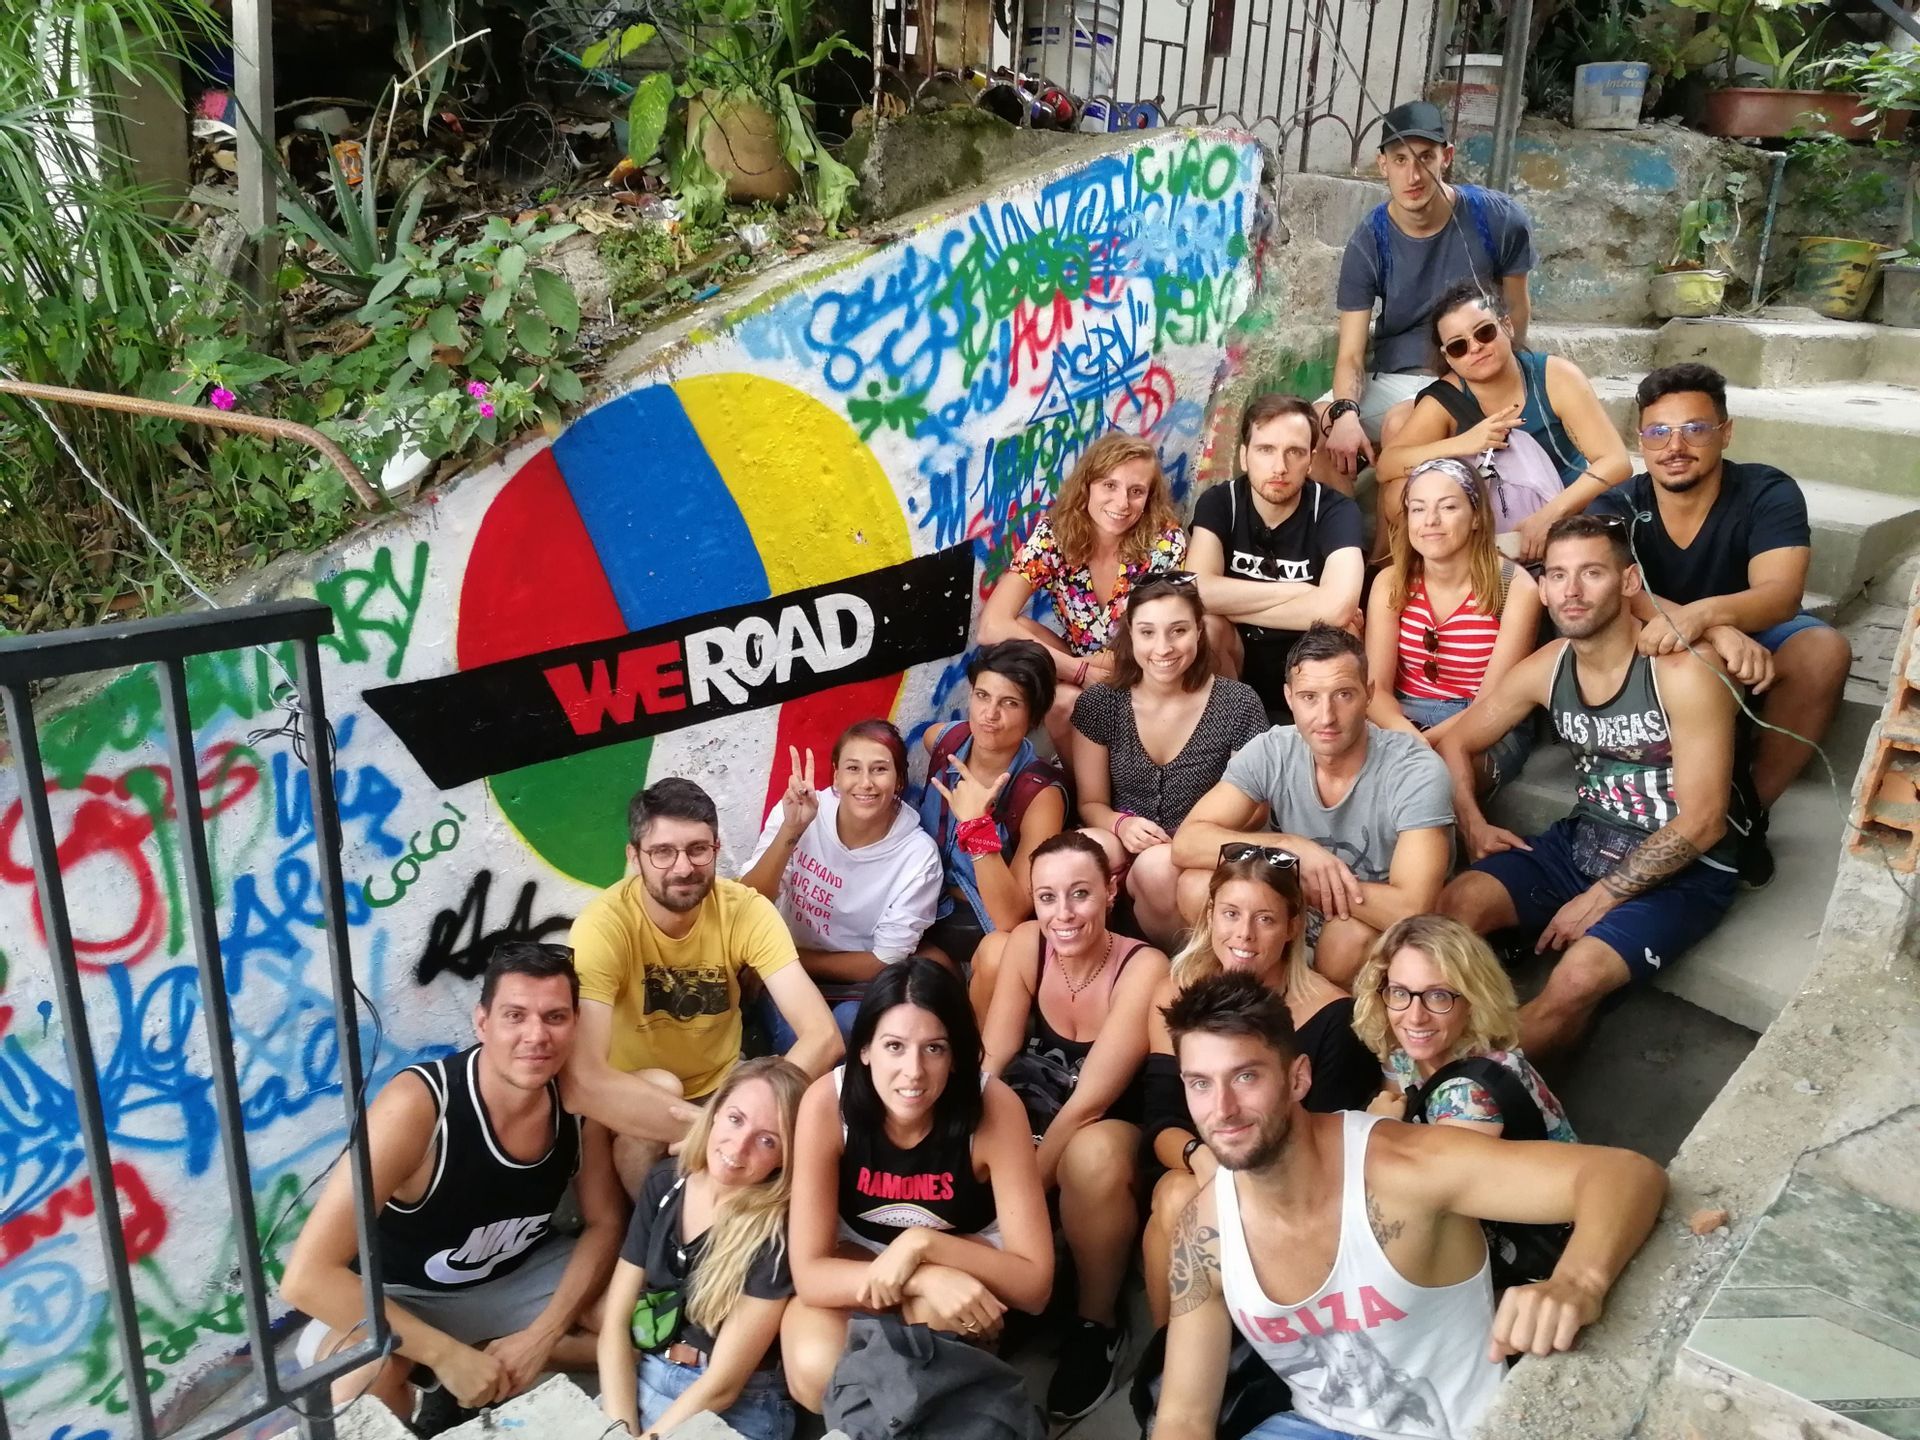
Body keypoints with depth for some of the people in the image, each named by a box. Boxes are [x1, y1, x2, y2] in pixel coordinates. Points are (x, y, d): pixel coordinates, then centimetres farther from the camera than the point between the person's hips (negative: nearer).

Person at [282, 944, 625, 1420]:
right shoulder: (415, 1106, -33)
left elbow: (605, 1224, -4)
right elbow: (306, 1277, -35)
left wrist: (543, 1335, -19)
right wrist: (446, 1353, -33)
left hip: (520, 1274, 5)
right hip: (402, 1295, -4)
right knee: (363, 1374, -36)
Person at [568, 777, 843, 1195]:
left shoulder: (746, 910, -18)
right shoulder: (603, 925, -26)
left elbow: (823, 1036, -25)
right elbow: (581, 1077, -38)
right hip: (635, 1102, -2)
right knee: (660, 1086, -34)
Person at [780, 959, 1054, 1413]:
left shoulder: (995, 1108, -31)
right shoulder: (827, 1102, -30)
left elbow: (1035, 1285, -27)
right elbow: (809, 1273, -28)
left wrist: (922, 1245, -39)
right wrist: (927, 1279, -44)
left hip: (963, 1257, 0)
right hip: (857, 1255, 1)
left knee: (935, 1309, -35)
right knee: (815, 1373, -28)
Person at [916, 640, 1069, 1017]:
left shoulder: (1040, 793, -23)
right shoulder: (941, 740, -10)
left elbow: (1010, 919, -30)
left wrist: (976, 823, -38)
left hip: (994, 928, -3)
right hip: (935, 909, 3)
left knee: (995, 959, -35)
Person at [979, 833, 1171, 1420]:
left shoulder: (1143, 967, -23)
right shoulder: (1024, 944, -10)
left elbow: (1090, 1099, -25)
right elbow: (991, 1059, -11)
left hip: (1109, 1127, -4)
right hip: (1028, 1118, 4)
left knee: (1092, 1156, -38)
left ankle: (1097, 1324, -12)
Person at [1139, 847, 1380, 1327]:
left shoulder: (1332, 1014, -12)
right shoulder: (1177, 997, -3)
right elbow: (1162, 1122, -6)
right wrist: (1199, 1155, -29)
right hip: (1197, 1174, 3)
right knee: (1177, 1197, -30)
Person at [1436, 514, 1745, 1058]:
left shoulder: (1683, 673, -20)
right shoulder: (1546, 668, -2)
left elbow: (1701, 823, -20)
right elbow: (1455, 743, 11)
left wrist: (1600, 899, -17)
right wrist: (1475, 828, -4)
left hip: (1681, 870, -5)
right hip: (1584, 841, 6)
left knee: (1578, 977, -30)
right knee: (1455, 905, -18)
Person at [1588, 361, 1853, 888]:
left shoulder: (1768, 493, -16)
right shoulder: (1615, 506, -14)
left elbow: (1781, 595, -32)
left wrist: (1702, 613, -56)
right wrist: (1717, 631, -51)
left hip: (1752, 641, 0)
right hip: (1651, 659, 0)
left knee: (1823, 650, -33)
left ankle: (1751, 810, -18)